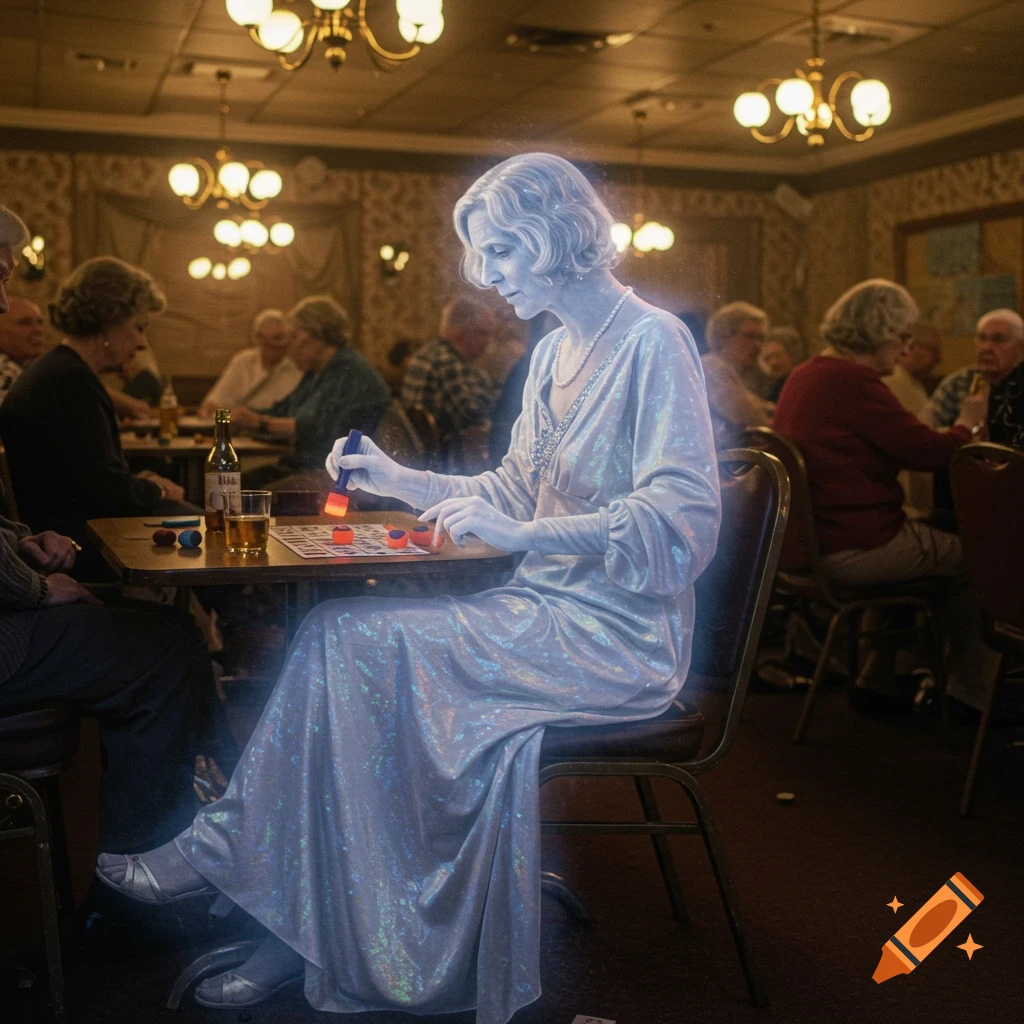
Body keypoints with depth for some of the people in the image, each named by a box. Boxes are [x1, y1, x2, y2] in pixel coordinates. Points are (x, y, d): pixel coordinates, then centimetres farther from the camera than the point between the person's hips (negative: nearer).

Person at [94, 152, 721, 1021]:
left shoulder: (654, 342, -12)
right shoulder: (556, 353, 14)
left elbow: (684, 525, -21)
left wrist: (526, 535, -28)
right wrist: (401, 481, 9)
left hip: (617, 641, -8)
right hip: (551, 613, 8)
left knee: (351, 640, -19)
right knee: (343, 644, -11)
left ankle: (221, 851, 0)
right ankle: (305, 939, -5)